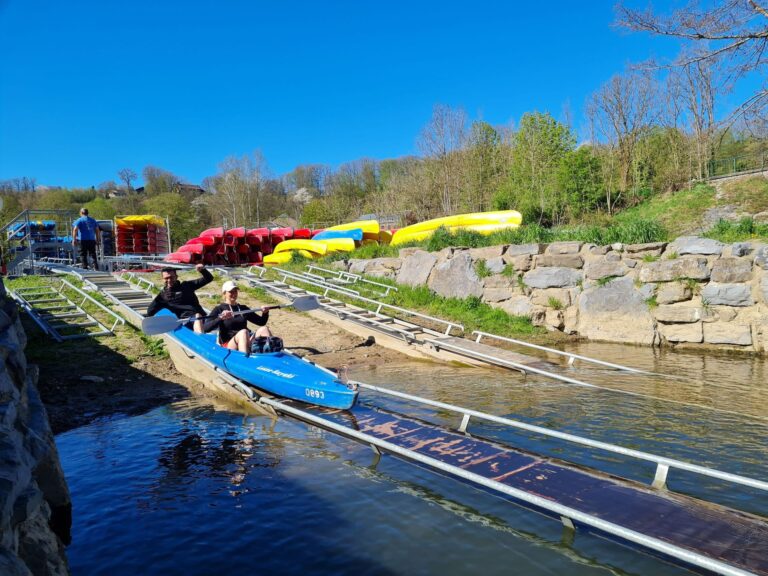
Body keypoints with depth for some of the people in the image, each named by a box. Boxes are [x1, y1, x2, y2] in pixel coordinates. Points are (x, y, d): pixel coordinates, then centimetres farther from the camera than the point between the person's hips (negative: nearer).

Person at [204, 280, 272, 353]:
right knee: (243, 332, -35)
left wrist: (265, 313, 2)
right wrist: (220, 318, -25)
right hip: (228, 344, -4)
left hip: (248, 341, 5)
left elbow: (261, 322, 23)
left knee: (264, 329, -23)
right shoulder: (219, 309, 6)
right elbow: (205, 328, -9)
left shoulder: (243, 309, 21)